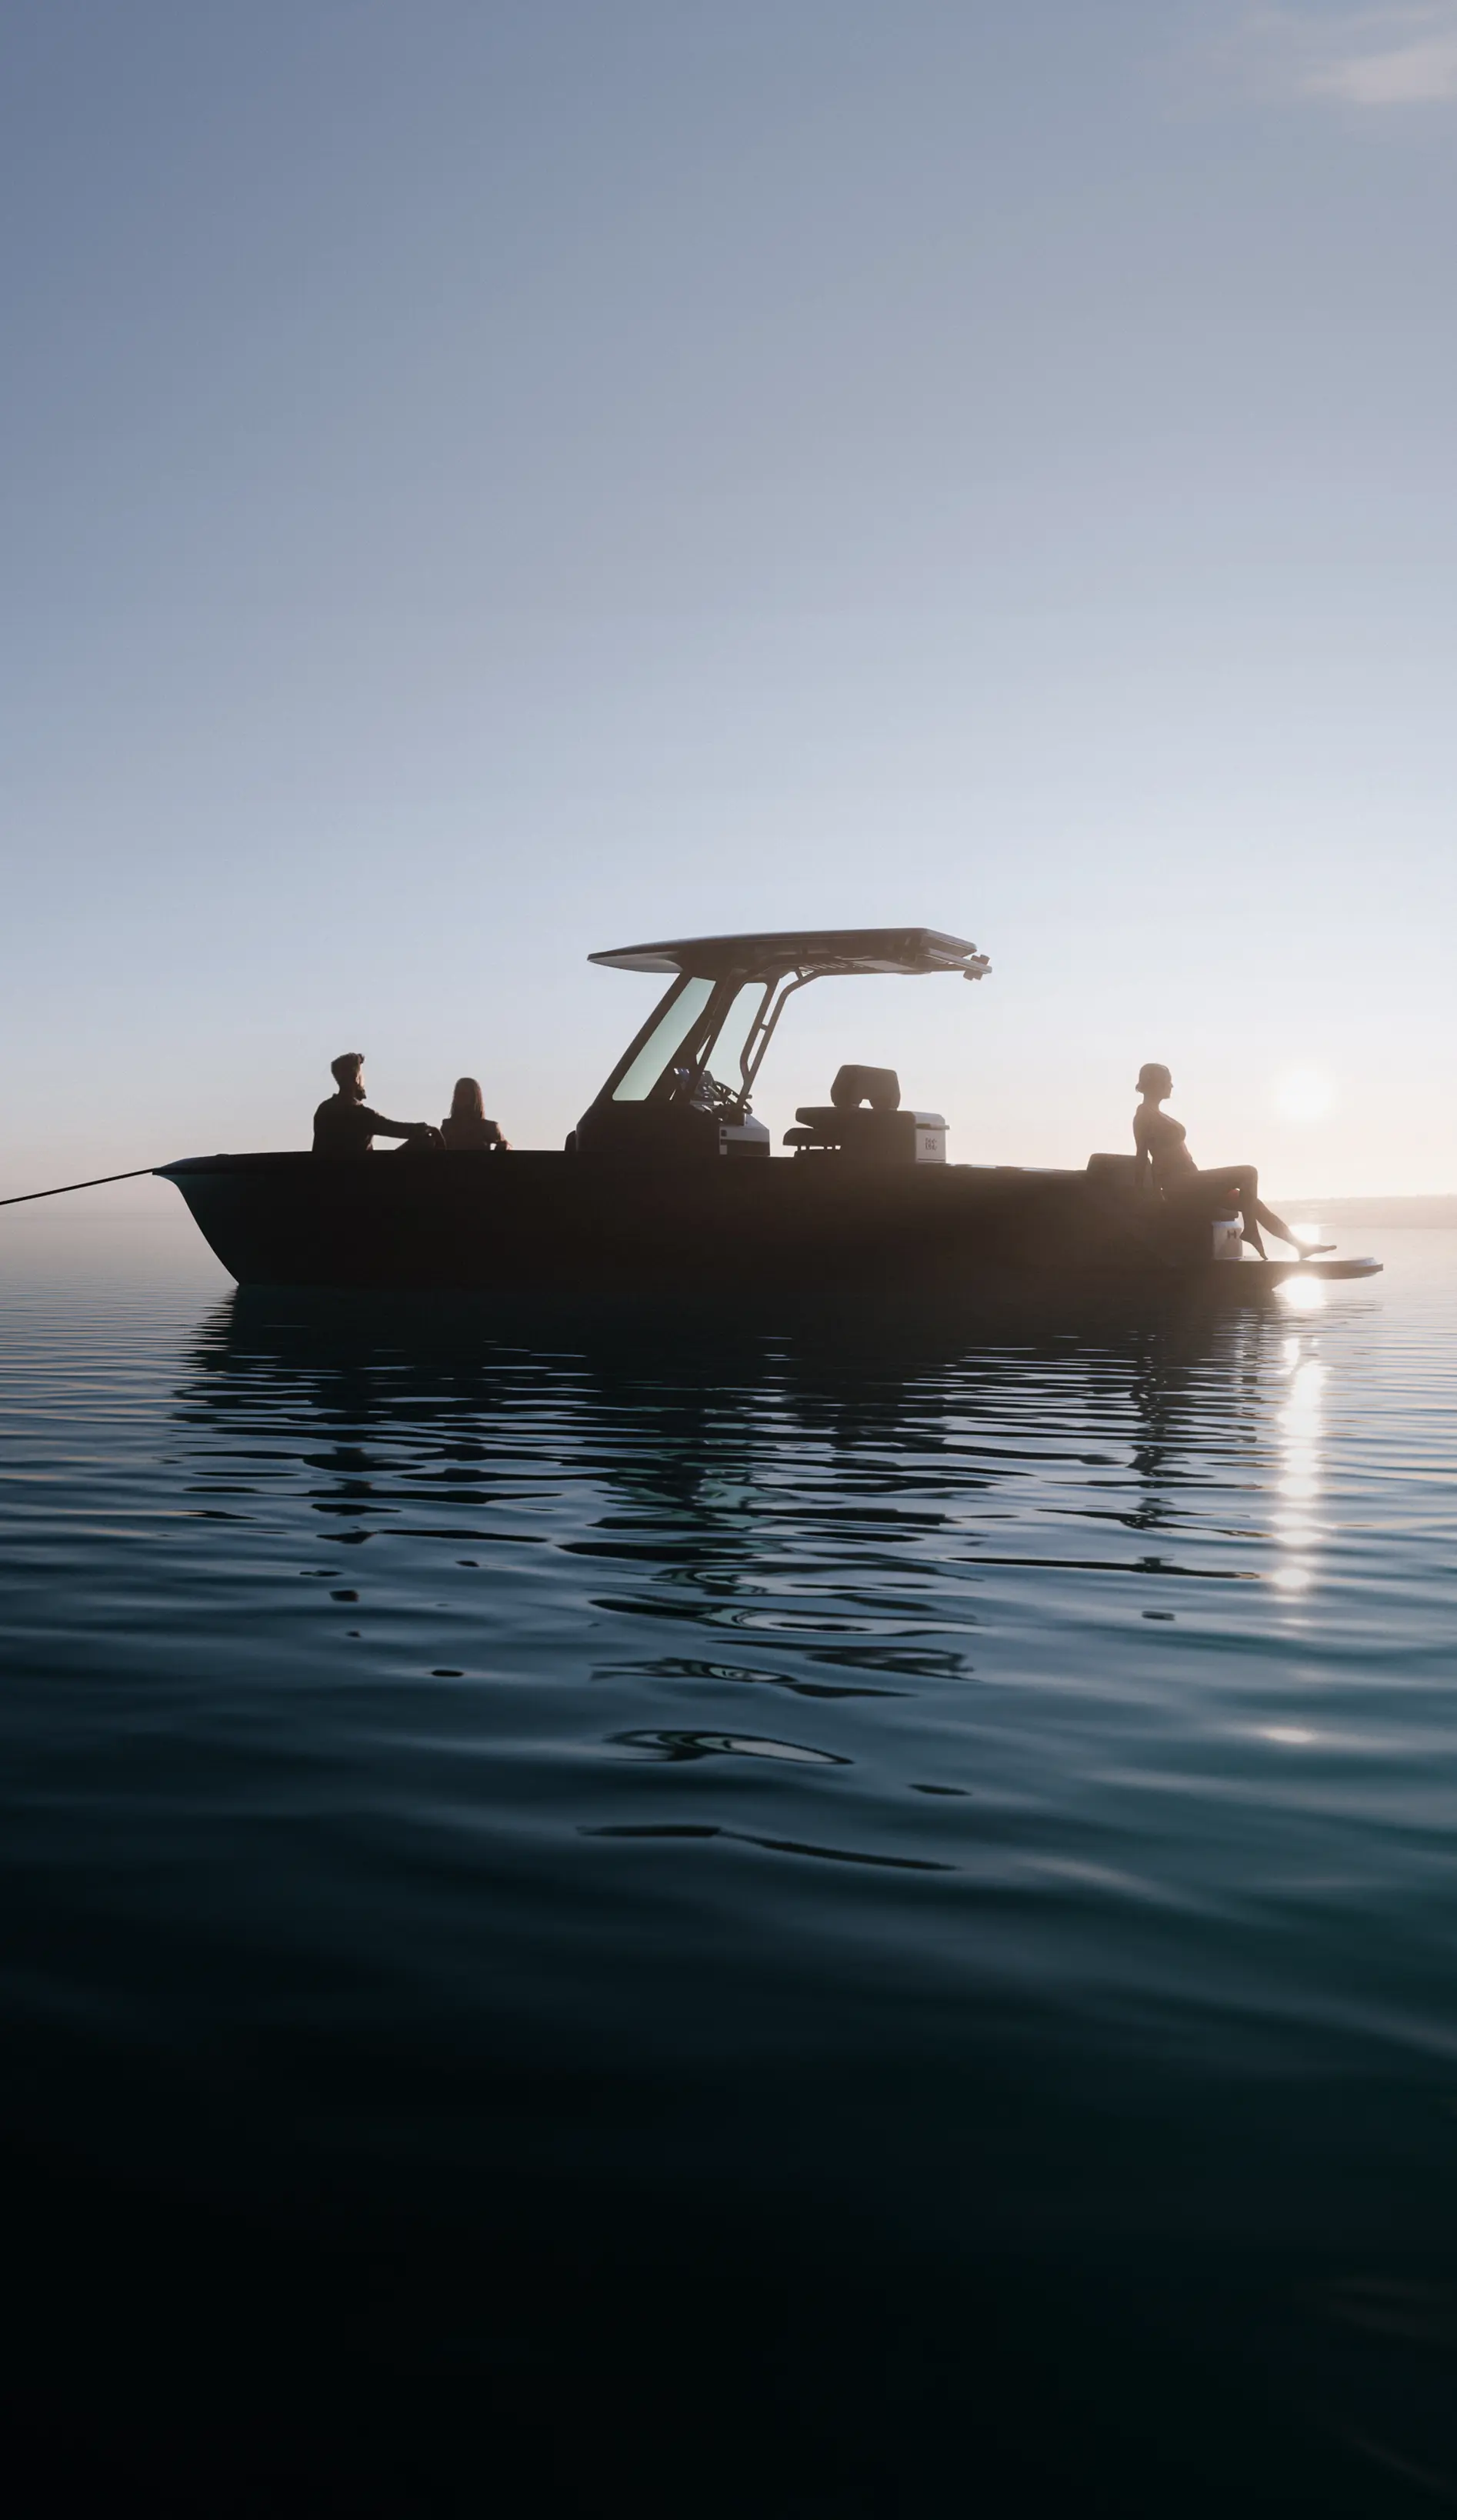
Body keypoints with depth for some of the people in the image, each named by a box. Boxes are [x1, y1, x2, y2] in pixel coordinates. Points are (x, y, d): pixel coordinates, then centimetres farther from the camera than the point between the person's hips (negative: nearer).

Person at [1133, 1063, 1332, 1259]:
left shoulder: (1157, 1115, 23)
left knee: (1253, 1203, 7)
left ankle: (1300, 1244, 10)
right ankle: (1250, 1230, -13)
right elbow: (1143, 1156, -13)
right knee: (1248, 1173, -18)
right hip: (1179, 1185, -10)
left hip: (1185, 1184, 10)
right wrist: (1151, 1194, -18)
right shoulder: (1145, 1115, -6)